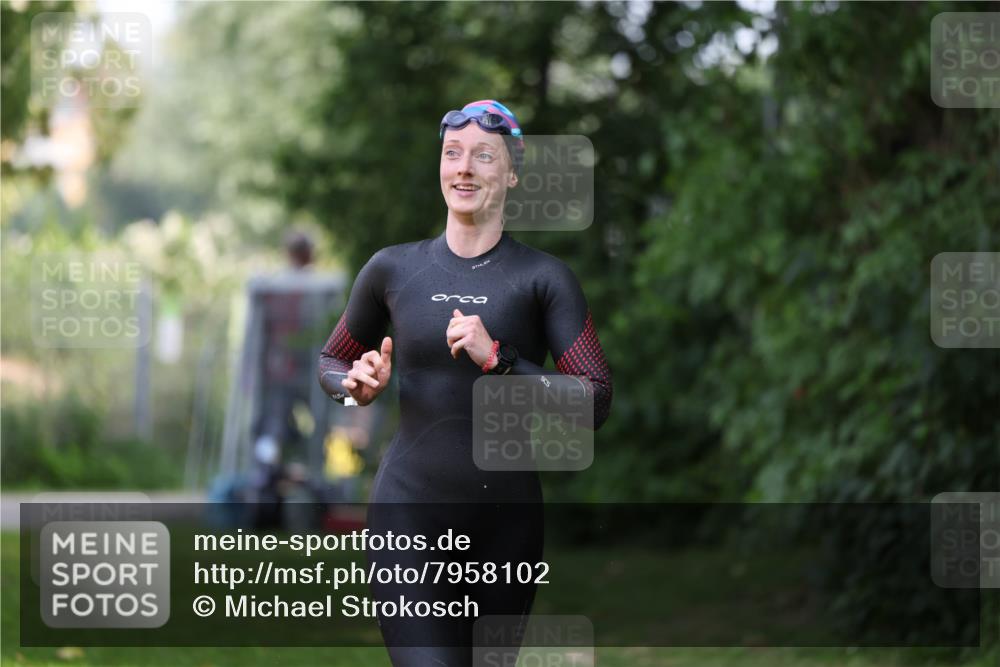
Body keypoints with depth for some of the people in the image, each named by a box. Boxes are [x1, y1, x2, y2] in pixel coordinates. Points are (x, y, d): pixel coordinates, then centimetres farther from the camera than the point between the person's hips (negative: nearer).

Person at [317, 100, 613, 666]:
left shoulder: (545, 278, 0)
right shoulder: (393, 269, 6)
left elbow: (598, 402, -6)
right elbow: (331, 362, 21)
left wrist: (499, 360, -18)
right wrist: (357, 385, -2)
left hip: (508, 520, 0)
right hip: (410, 514, 0)